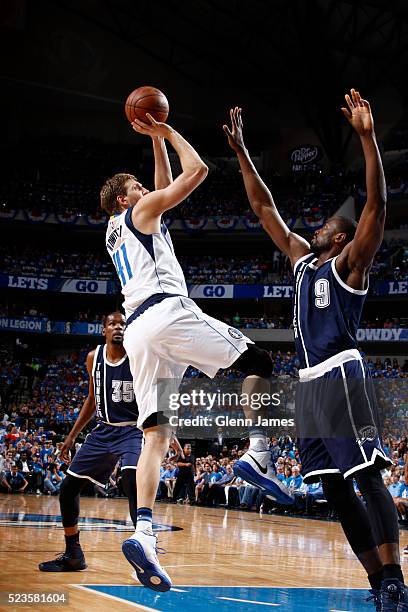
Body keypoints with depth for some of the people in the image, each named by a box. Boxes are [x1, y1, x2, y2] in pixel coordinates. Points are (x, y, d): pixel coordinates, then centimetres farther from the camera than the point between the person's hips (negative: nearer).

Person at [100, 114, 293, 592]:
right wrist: (166, 132, 20)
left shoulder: (114, 231, 32)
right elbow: (197, 170, 7)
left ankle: (143, 532, -18)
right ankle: (258, 454, -13)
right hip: (168, 311, -7)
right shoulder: (140, 211, 11)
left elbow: (168, 185, 44)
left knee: (156, 435, -1)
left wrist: (156, 140, 44)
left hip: (136, 331, 7)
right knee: (258, 361, 6)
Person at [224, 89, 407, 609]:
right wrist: (241, 152, 22)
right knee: (335, 491, 5)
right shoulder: (302, 259, 21)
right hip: (309, 382, 8)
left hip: (341, 376, -8)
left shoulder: (350, 262, 2)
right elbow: (263, 208, 24)